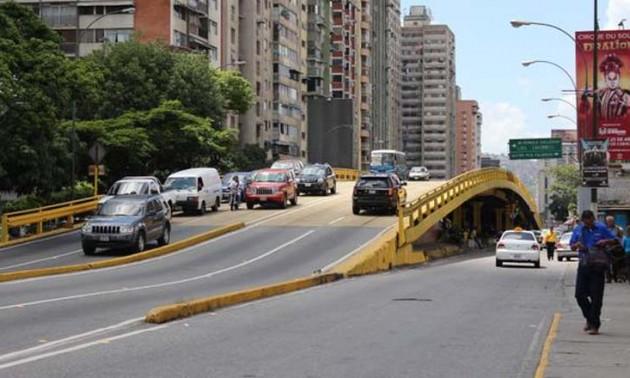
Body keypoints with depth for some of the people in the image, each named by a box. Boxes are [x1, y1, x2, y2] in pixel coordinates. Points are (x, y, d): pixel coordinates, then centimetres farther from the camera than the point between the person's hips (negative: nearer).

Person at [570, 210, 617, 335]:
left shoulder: (601, 228, -1)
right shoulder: (578, 230, 6)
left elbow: (614, 241, 5)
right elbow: (572, 246, 12)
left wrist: (605, 241, -15)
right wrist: (577, 245, -11)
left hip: (598, 265, -3)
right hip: (583, 264, 3)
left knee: (596, 297, -2)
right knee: (579, 294, 3)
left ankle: (594, 325, 5)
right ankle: (589, 319, 25)